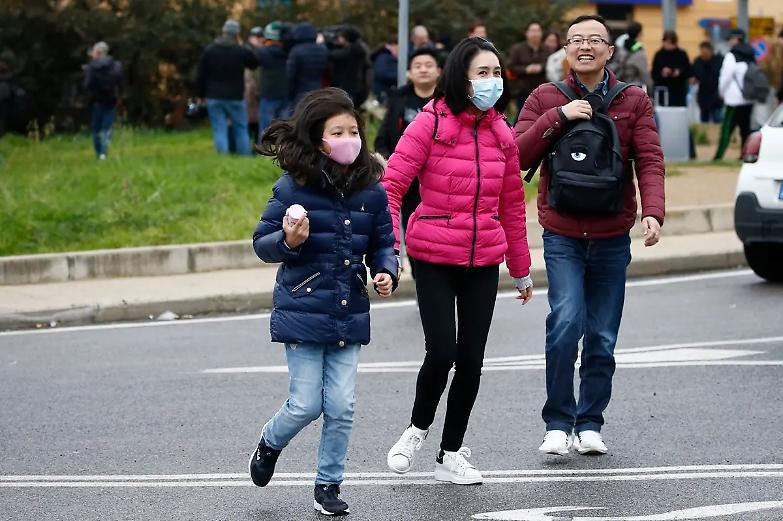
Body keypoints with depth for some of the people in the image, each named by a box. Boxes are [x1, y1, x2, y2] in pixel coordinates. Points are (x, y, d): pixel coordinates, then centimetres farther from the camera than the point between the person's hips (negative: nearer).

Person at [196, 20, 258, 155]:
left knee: (219, 131, 0)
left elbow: (201, 76, 1)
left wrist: (201, 95, 10)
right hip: (235, 98, -1)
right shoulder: (242, 52, -7)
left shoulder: (209, 51, -1)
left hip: (214, 98, 1)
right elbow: (255, 63, 12)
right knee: (241, 130, 10)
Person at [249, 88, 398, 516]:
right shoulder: (293, 187, -11)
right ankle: (270, 443, 31)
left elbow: (382, 242, 12)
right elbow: (262, 243, -4)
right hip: (303, 312, -3)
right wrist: (288, 241, -25)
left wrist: (386, 272, -8)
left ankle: (328, 485, 19)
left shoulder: (371, 190, -1)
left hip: (349, 315, 3)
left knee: (341, 407, 2)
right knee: (306, 405, -1)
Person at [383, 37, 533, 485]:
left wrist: (521, 270, 19)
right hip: (434, 259, -4)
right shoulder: (431, 124, -8)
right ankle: (418, 428, 17)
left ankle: (451, 454, 17)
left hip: (484, 262, 4)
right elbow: (392, 186, -11)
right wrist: (388, 247, -24)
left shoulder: (501, 133, 7)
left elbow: (512, 206, 15)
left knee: (471, 359, 3)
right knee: (442, 352, -12)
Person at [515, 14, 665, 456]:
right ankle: (558, 423, -5)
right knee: (566, 322, -18)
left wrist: (653, 211, -21)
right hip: (562, 236, -2)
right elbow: (519, 155, -5)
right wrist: (558, 117, -16)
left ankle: (590, 424, 21)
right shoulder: (546, 99, 3)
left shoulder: (634, 101, 4)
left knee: (603, 338, 6)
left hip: (612, 238, 2)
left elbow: (649, 160, -5)